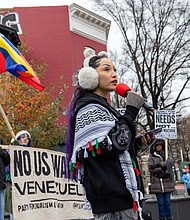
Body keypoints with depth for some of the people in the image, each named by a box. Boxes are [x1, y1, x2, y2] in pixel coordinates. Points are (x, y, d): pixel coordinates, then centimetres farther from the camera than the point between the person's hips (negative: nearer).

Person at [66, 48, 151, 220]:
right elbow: (113, 145, -19)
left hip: (119, 194, 10)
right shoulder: (89, 107, -7)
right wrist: (131, 111, -11)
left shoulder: (101, 107, 22)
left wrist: (137, 143, 10)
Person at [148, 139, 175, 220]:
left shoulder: (166, 155, 14)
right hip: (157, 183, -2)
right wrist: (163, 168, -11)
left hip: (167, 182, 2)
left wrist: (159, 164, -16)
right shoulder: (151, 156, 6)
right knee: (160, 202, 2)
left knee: (167, 201, 4)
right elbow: (151, 168, -7)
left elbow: (170, 162, -6)